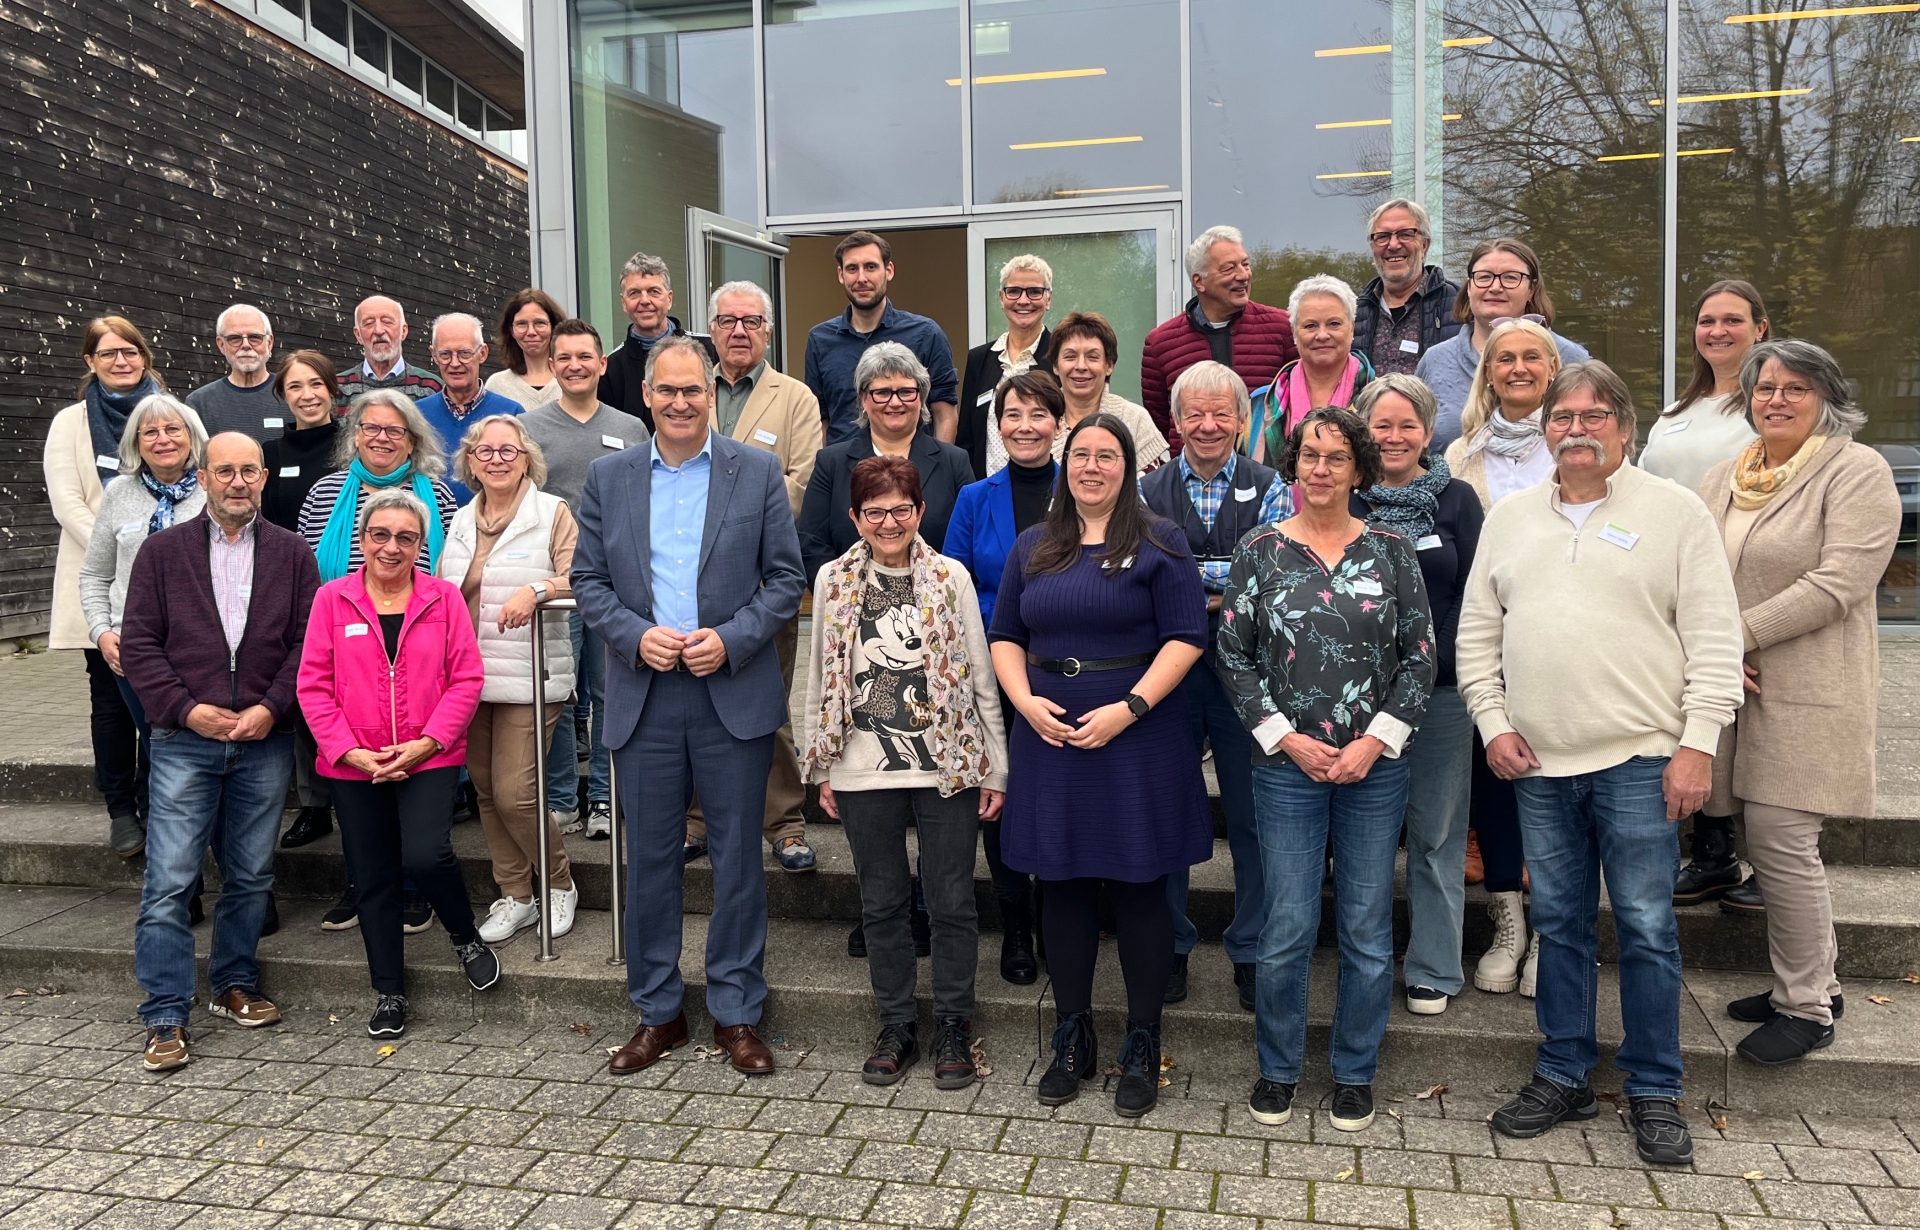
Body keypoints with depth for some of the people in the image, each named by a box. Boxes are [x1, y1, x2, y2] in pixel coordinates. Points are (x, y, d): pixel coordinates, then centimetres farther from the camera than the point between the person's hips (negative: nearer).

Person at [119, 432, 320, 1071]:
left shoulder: (291, 553, 7)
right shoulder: (163, 550, 5)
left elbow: (309, 642, 3)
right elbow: (139, 642, 1)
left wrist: (271, 708, -9)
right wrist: (186, 709, -9)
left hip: (265, 741, 2)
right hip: (184, 741, -1)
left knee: (251, 876, 11)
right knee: (169, 881, -4)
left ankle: (234, 984, 29)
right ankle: (166, 1019, 3)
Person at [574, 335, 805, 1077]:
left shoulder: (758, 472, 3)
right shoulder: (608, 478, 9)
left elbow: (786, 578, 1)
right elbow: (587, 580, 8)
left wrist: (731, 639, -12)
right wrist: (635, 635, -9)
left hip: (734, 693, -2)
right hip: (643, 695, 2)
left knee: (737, 856, 4)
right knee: (650, 857, 9)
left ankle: (737, 1013, 18)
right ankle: (658, 1012, 23)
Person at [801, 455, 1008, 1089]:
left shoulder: (950, 577, 0)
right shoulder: (833, 580, 5)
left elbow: (979, 676, 1)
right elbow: (821, 678, 9)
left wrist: (993, 768, -1)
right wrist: (822, 768, 8)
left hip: (948, 766, -1)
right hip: (864, 771, 2)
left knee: (952, 901, 5)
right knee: (882, 902, 11)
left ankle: (953, 1028, 21)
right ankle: (897, 1027, 26)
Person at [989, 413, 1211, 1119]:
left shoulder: (1157, 545, -1)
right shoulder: (1033, 548, 12)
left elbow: (1185, 638, -8)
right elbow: (1004, 636, 13)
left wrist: (1129, 707, -17)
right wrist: (1025, 701, -5)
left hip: (1136, 737, -4)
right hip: (1049, 736, 4)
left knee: (1138, 889, 3)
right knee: (1062, 887, 10)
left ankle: (1142, 1046, 18)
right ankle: (1072, 1038, 25)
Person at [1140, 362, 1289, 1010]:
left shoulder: (1269, 488, 3)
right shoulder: (1147, 491, 6)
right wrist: (1227, 586, -14)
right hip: (1169, 672, 1)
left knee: (1253, 817, 6)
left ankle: (1251, 952, 22)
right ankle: (1169, 948, 25)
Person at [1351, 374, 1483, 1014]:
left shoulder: (1457, 500, 3)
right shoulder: (1345, 501, 4)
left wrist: (1442, 665, -7)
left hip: (1439, 690, -1)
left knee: (1437, 833, 5)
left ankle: (1433, 970, 16)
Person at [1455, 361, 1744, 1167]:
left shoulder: (1674, 511, -1)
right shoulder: (1510, 518, 10)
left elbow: (1714, 638, -4)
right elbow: (1477, 633, 11)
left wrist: (1699, 743, -10)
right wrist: (1493, 722, 1)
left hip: (1639, 761, -3)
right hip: (1538, 764, 4)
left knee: (1646, 929, 3)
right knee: (1559, 923, 13)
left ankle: (1654, 1092, 19)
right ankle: (1563, 1077, 26)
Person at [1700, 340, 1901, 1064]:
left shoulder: (1858, 471, -5)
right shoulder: (1725, 477, 14)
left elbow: (1837, 583, -16)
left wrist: (1737, 634, -15)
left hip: (1809, 693, -6)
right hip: (1736, 687, 6)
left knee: (1779, 840, -8)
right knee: (1775, 842, 12)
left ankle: (1807, 1009, 8)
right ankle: (1814, 982, 27)